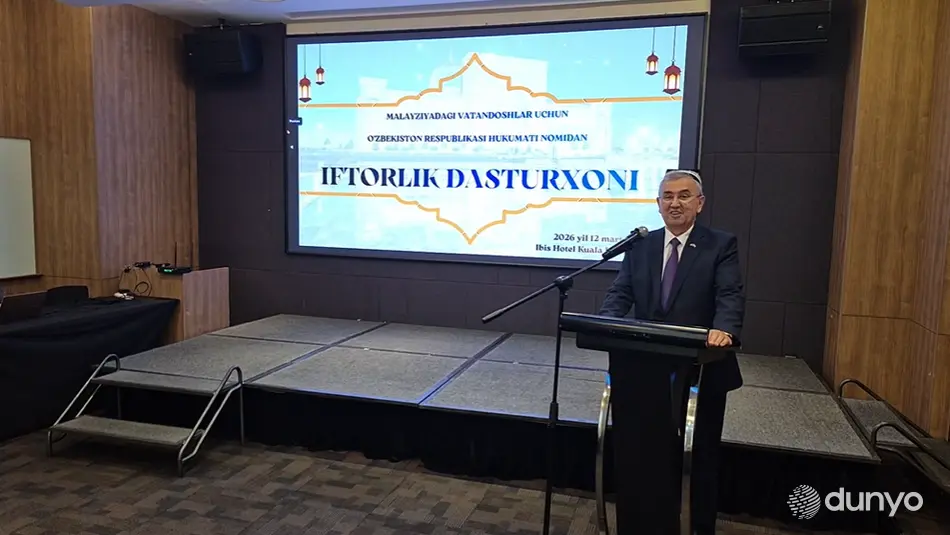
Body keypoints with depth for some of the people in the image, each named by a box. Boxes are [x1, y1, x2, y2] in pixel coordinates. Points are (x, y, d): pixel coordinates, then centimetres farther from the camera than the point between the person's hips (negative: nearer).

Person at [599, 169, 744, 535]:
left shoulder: (721, 245, -3)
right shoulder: (640, 246, 6)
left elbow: (730, 296, -16)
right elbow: (620, 294, -2)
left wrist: (723, 329, -37)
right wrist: (607, 324, -23)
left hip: (700, 371, -2)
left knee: (701, 455, 16)